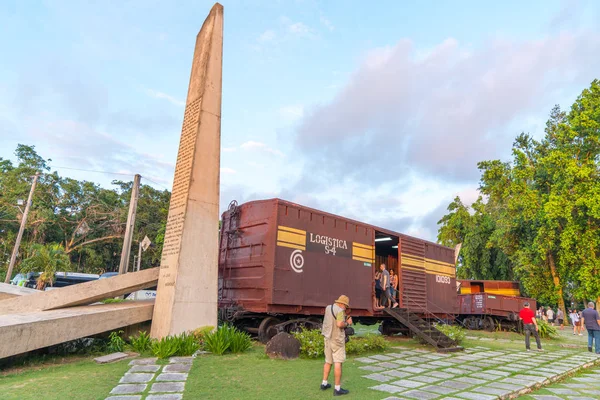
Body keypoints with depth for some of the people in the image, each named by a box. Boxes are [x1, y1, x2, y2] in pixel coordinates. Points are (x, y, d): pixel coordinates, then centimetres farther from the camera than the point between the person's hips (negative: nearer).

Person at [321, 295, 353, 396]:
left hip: (328, 337, 8)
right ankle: (337, 389, -1)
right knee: (338, 363, -3)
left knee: (328, 361, 20)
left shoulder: (328, 307, 8)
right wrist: (347, 323, -9)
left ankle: (324, 383, 27)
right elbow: (339, 324, -28)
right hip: (337, 339, -8)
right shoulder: (340, 311, -16)